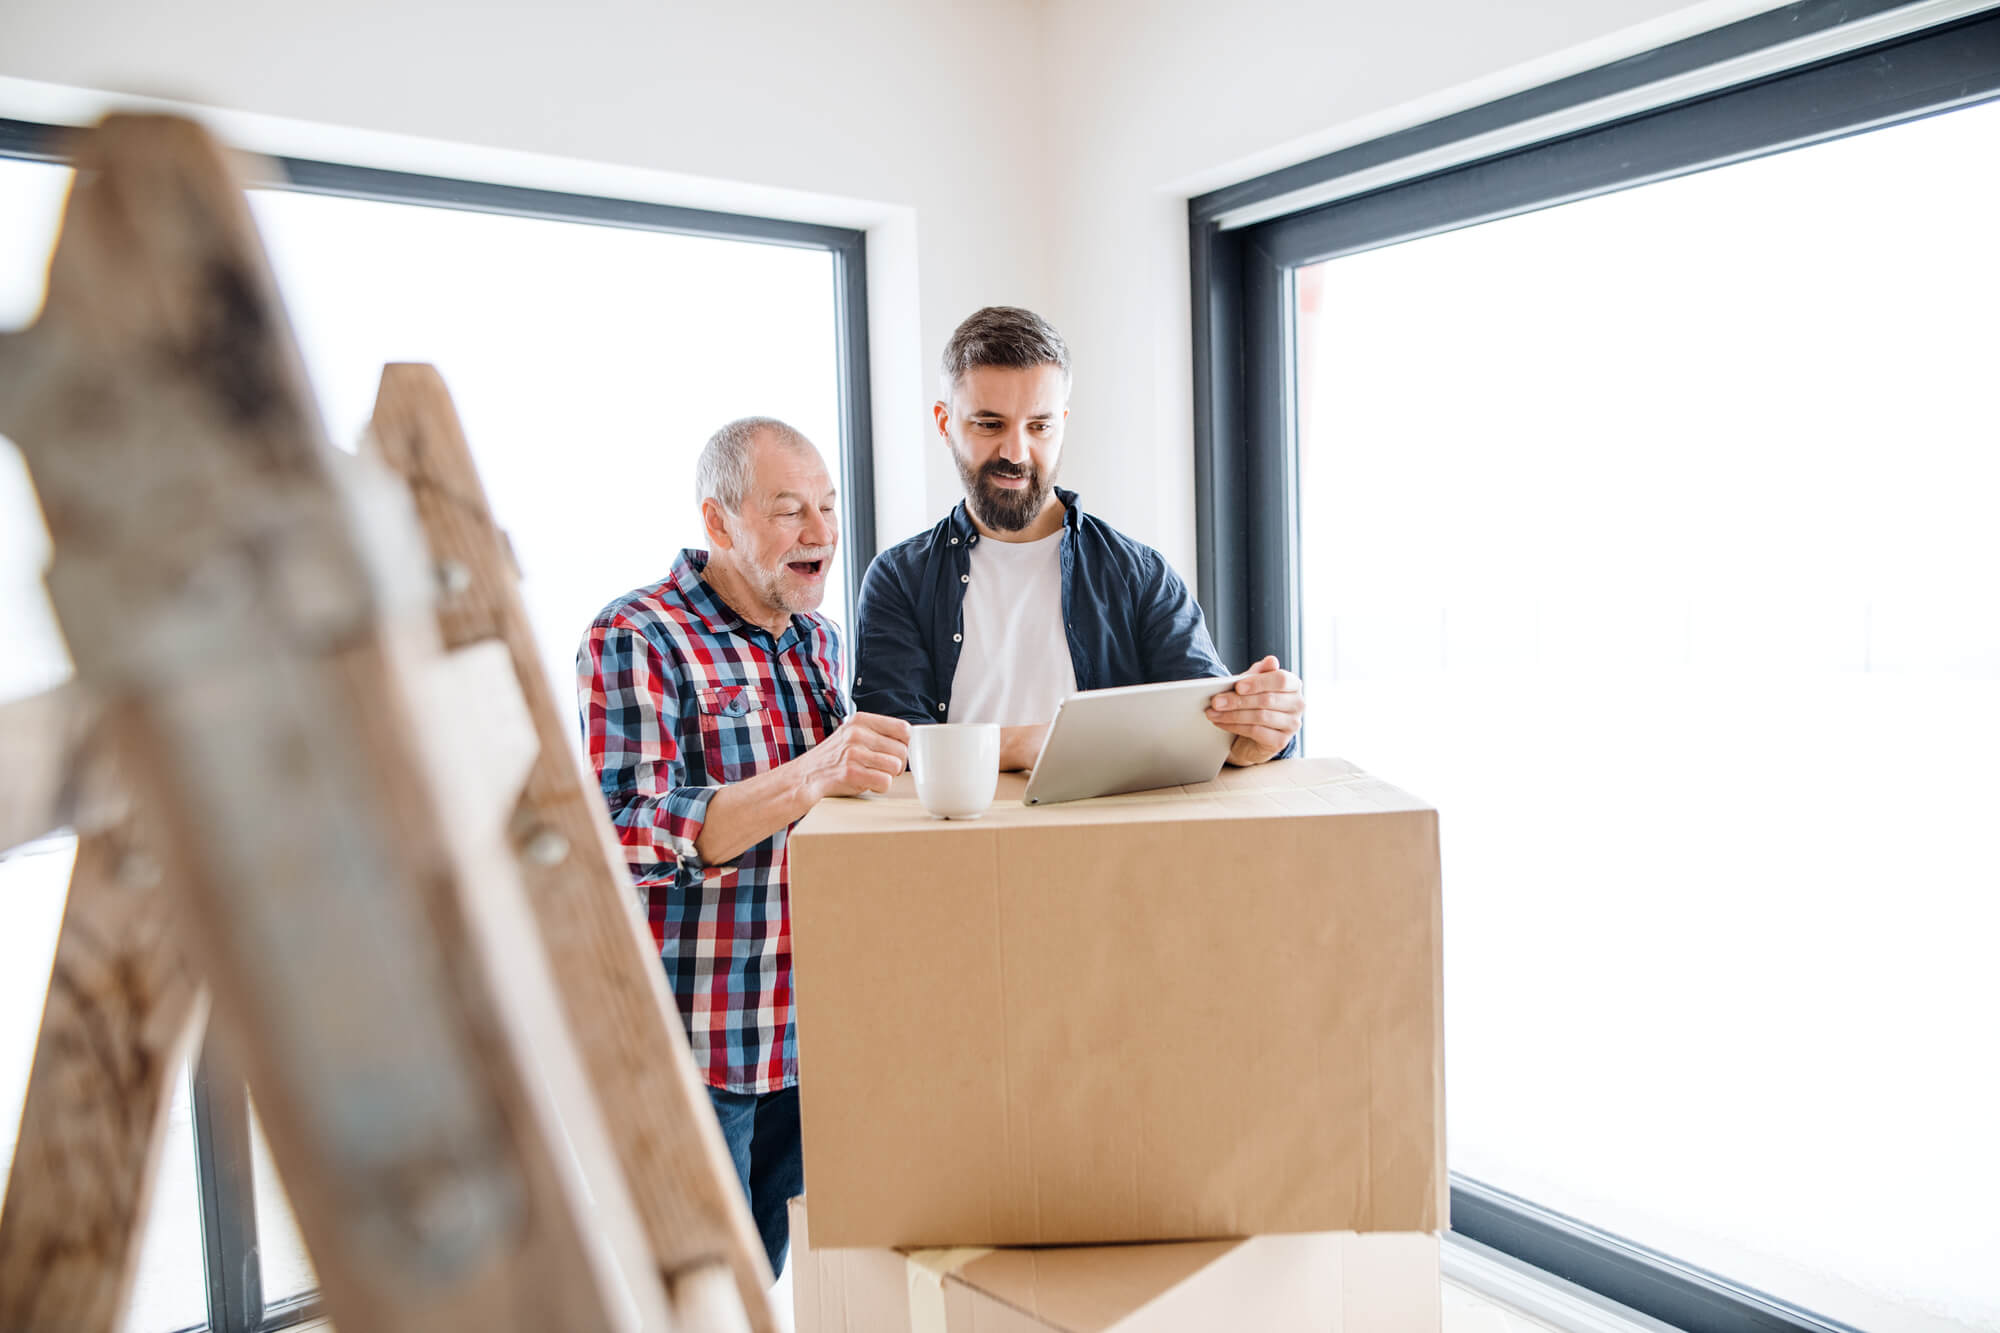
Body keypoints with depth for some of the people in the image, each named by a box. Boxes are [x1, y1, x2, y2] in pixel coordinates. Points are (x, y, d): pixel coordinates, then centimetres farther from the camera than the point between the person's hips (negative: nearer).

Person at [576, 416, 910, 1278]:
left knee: (766, 1271, 19)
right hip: (690, 1044, -6)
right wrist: (810, 779, -34)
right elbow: (627, 836, -24)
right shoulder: (634, 641, -13)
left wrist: (871, 768, 4)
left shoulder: (816, 638, 10)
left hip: (802, 1035, 6)